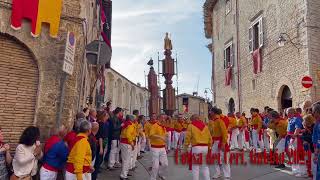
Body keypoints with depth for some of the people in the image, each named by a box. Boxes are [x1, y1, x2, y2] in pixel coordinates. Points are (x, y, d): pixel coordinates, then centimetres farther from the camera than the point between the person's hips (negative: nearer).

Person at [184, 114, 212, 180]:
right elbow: (210, 137, 12)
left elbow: (188, 137, -6)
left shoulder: (191, 126, -1)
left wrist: (185, 147, 1)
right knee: (205, 166, 16)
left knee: (195, 166, 4)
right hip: (205, 147, 5)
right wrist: (209, 147, 20)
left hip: (196, 147, -4)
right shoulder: (205, 126, 12)